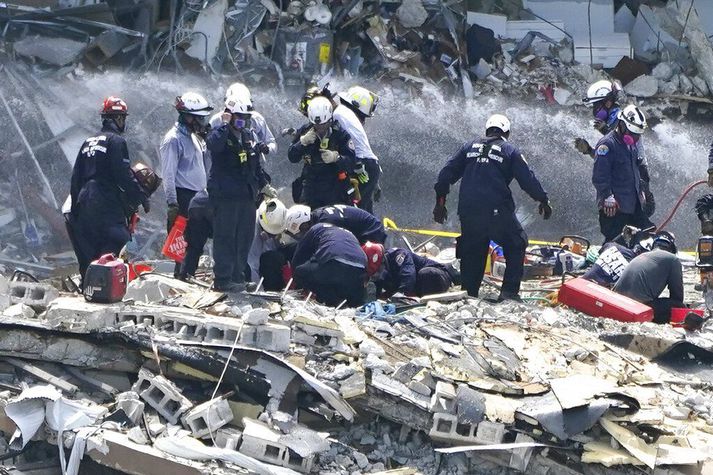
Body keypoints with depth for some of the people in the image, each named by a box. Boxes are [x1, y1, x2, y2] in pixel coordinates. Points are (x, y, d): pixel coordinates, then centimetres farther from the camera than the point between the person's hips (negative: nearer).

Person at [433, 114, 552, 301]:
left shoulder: (469, 147, 15)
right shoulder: (510, 150, 5)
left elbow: (447, 173, 12)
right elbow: (528, 179, 2)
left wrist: (440, 202, 17)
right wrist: (543, 200, 15)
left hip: (468, 212, 4)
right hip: (497, 212, -4)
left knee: (472, 253, 15)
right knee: (516, 246, 11)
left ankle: (469, 293, 13)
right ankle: (509, 291, 1)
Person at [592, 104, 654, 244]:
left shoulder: (631, 143, 15)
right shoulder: (607, 144, -15)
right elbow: (599, 176, -21)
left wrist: (640, 189, 27)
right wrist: (608, 196, -25)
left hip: (633, 204, 9)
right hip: (614, 206, -9)